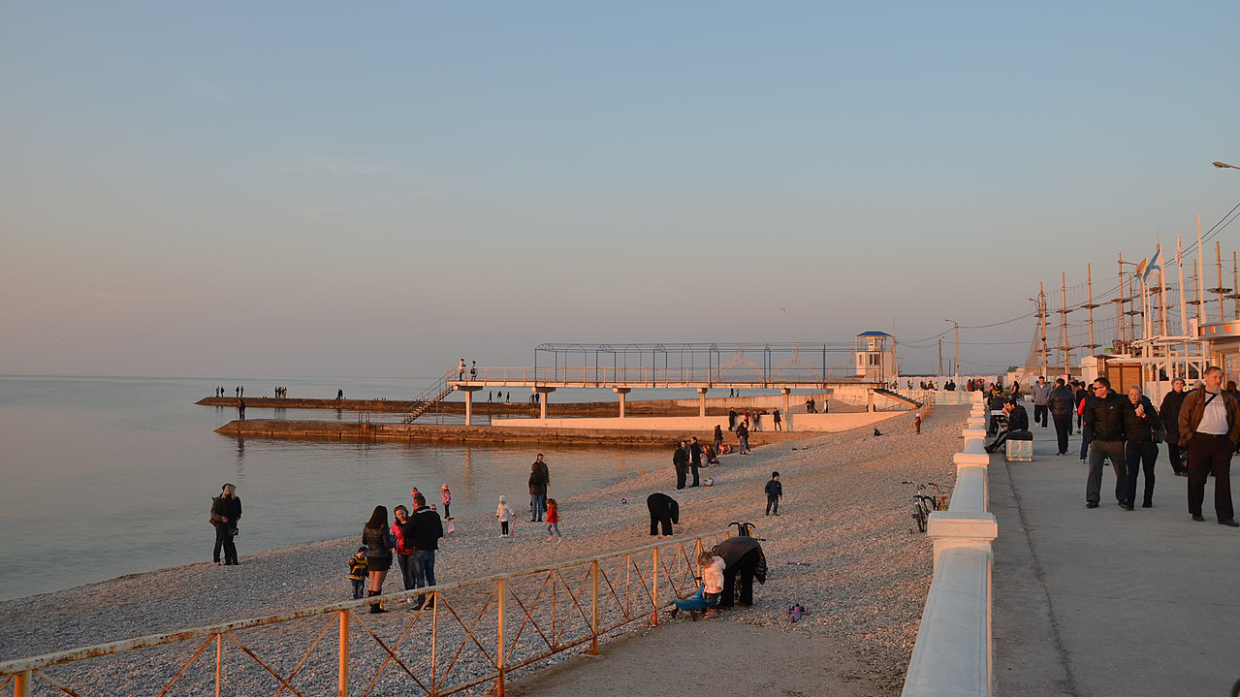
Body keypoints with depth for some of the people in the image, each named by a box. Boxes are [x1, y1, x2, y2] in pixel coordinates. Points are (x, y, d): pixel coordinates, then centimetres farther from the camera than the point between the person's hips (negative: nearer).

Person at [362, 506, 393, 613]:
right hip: (381, 557, -6)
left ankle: (372, 604, 18)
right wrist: (392, 541, 3)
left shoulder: (366, 527, 1)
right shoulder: (383, 528, -18)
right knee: (378, 584, 0)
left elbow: (364, 541, 13)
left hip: (370, 557, 6)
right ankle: (375, 607, 1)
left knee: (372, 583, 15)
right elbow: (387, 545, -17)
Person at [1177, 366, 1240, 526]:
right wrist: (1190, 437, -7)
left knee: (1223, 480, 0)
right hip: (1200, 441, -2)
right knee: (1196, 478, 4)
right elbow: (1183, 418, 1)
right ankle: (1196, 511, 17)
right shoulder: (1193, 397, 4)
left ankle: (1225, 516, 2)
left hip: (1223, 443, 2)